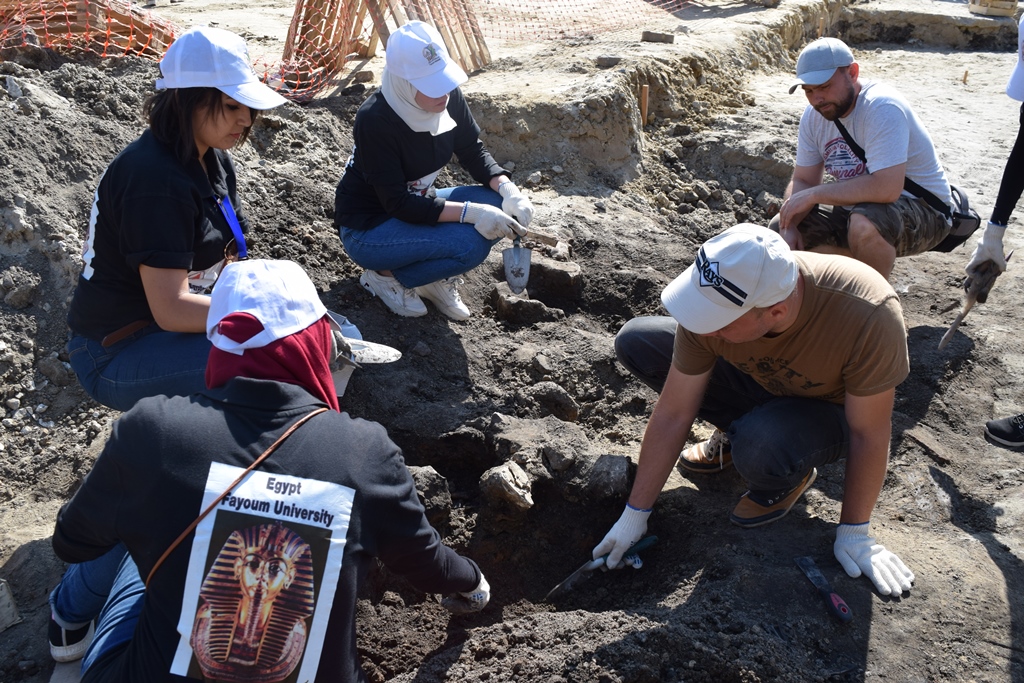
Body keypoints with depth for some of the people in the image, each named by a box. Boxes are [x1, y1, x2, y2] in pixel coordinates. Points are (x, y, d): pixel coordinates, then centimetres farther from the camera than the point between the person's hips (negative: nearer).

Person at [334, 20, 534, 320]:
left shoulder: (449, 98, -12)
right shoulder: (374, 121, -30)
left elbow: (473, 152, 1)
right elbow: (398, 204, -29)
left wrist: (507, 188, -18)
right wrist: (471, 212, -35)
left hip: (419, 206, 7)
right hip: (367, 228, -7)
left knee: (502, 206, -12)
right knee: (470, 243, -27)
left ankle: (436, 277, 4)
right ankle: (385, 275, -3)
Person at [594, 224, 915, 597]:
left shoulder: (868, 315, -40)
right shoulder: (713, 302, -28)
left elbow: (868, 435, -25)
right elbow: (672, 415, -18)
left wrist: (854, 531, -16)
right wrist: (635, 514, -13)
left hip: (830, 410, -4)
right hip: (758, 381, 4)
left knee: (761, 447, -39)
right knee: (635, 342, -12)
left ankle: (787, 479, -1)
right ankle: (736, 435, 5)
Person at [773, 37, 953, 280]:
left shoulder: (882, 107, -25)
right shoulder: (814, 115, -2)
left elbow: (886, 189, -35)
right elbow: (802, 181, 3)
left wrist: (814, 194, -27)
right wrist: (789, 226, -16)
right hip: (857, 208, 8)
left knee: (864, 224, -39)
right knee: (778, 231, 0)